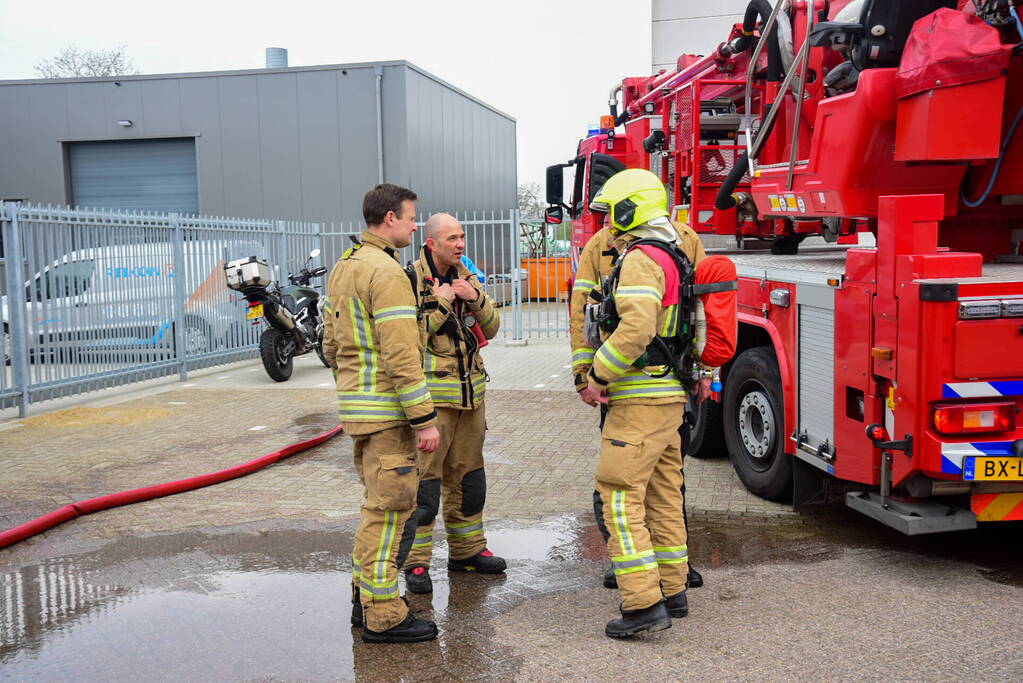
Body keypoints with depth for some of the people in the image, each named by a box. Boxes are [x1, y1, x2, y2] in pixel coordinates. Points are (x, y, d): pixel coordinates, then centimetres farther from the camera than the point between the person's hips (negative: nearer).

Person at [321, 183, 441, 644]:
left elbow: (331, 344, 19)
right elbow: (400, 354, -22)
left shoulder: (343, 269, 15)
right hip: (387, 411, -10)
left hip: (357, 404, 10)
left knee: (379, 504, 19)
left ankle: (365, 600, 28)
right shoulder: (386, 272, -17)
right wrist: (424, 419, -19)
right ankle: (383, 617, 7)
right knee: (389, 510, -2)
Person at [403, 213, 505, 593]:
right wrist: (440, 302, -19)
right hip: (431, 395, -7)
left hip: (470, 391, 7)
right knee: (424, 480, -4)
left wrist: (476, 298, -7)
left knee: (468, 476, 16)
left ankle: (467, 550, 29)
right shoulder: (413, 278, -9)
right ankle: (416, 562, 6)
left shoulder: (465, 277, 13)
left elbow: (491, 327, 9)